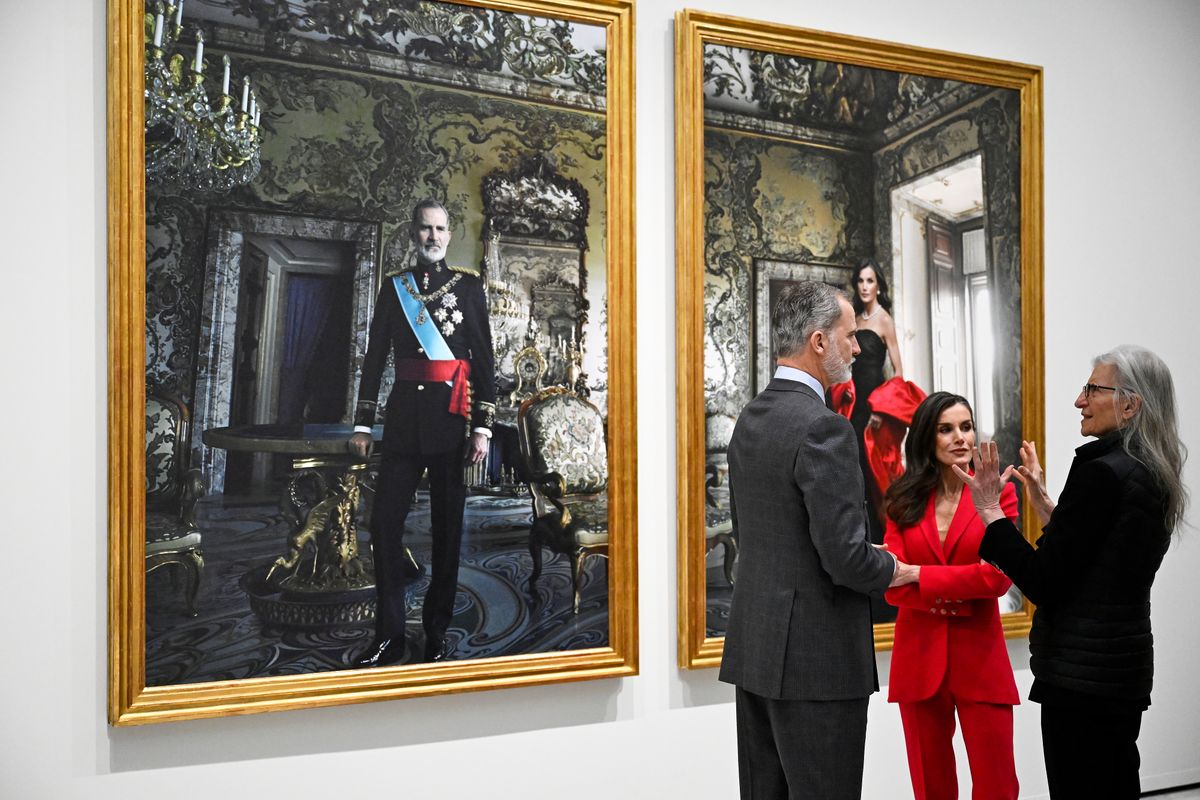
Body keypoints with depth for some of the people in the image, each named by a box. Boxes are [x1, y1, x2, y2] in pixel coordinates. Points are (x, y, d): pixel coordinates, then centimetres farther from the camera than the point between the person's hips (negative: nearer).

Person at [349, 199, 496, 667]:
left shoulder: (469, 286, 5)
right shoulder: (394, 288, 11)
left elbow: (484, 359, 2)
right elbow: (374, 359, 11)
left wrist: (483, 426, -5)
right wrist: (362, 423, 6)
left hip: (449, 416, -2)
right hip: (403, 415, 2)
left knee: (447, 524, 4)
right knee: (385, 522, -2)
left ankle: (438, 633, 14)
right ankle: (389, 636, 7)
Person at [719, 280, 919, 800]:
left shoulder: (750, 419, 9)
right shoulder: (823, 427, -18)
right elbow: (846, 557, -21)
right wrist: (894, 570, -1)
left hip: (754, 644, 9)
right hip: (816, 657, -9)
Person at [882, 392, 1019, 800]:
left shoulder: (997, 492, -1)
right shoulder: (904, 500, 4)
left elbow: (999, 577, -12)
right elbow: (893, 586, -4)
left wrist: (921, 576, -14)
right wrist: (957, 593, -17)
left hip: (980, 655, -2)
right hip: (919, 655, 2)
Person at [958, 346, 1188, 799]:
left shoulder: (1101, 472, -19)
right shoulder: (1152, 476, 10)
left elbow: (1044, 585, -19)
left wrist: (990, 512, -14)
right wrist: (1044, 504, 18)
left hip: (1082, 674, -10)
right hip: (1125, 666, 10)